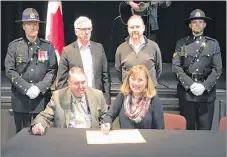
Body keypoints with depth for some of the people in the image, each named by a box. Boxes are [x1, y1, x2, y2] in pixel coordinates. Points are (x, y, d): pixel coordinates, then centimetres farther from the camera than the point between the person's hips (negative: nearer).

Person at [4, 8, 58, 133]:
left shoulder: (47, 46, 4)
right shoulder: (14, 46, 3)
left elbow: (52, 70, -1)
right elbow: (9, 70, -4)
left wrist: (39, 88, -14)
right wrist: (27, 88, -14)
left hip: (42, 98, 1)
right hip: (20, 99, 0)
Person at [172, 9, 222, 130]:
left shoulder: (213, 44, 7)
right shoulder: (181, 43, 6)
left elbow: (217, 69, 1)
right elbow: (176, 67, -1)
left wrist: (204, 86, -12)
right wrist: (190, 84, -13)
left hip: (207, 93, 0)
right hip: (186, 92, 0)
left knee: (205, 128, 4)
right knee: (187, 127, 7)